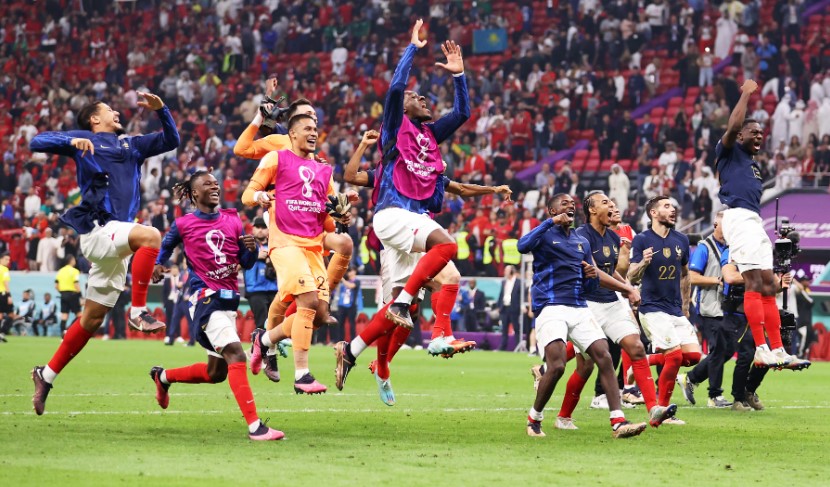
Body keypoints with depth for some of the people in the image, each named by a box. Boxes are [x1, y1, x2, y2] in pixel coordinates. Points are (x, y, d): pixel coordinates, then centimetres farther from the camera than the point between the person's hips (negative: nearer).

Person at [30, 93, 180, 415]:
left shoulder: (130, 145, 23)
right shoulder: (85, 141, 6)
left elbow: (170, 141, 26)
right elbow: (37, 142, -2)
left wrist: (160, 109, 10)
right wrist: (72, 141, -19)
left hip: (115, 238, 7)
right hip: (97, 229, -7)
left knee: (92, 318, 8)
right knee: (150, 236, -32)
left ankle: (47, 375, 16)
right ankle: (138, 312, -30)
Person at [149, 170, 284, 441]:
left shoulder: (232, 220, 11)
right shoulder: (184, 224, 0)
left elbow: (246, 263, 14)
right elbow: (166, 246, 19)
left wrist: (251, 249, -8)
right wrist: (158, 264, -1)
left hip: (229, 299, 7)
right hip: (205, 297, -7)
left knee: (216, 373, 16)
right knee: (236, 355, -23)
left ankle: (163, 377, 42)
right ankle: (254, 426, -29)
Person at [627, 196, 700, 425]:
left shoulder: (681, 240, 10)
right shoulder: (642, 240, -6)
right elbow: (631, 277, -11)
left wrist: (685, 309, 22)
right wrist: (643, 262, -31)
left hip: (676, 310, 6)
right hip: (652, 309, -6)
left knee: (693, 355, -7)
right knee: (675, 356, -17)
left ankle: (645, 363, 13)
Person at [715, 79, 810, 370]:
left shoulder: (754, 164, 28)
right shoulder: (730, 151, 3)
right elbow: (733, 126, -17)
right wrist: (746, 94, -8)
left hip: (754, 222, 10)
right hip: (738, 216, -10)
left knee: (768, 286, 5)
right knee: (754, 283, -18)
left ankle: (777, 351, 4)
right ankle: (762, 350, -24)